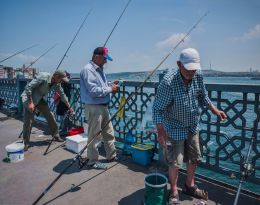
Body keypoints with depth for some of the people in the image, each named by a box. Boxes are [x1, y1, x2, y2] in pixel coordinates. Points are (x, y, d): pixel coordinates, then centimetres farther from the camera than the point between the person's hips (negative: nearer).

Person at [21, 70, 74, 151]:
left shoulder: (56, 84, -7)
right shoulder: (43, 77, -29)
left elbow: (62, 94, 6)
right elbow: (28, 87, -27)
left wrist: (69, 107, 7)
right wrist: (30, 103, -27)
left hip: (40, 99, 7)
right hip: (29, 98, -7)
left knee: (50, 116, 4)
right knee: (28, 121, -8)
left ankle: (56, 136, 19)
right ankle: (26, 143, 5)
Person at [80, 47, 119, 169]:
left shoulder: (99, 69, 14)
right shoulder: (88, 70, -16)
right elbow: (94, 91, -24)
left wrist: (111, 85, 3)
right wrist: (110, 89, -15)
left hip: (104, 106, 10)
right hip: (94, 107, -10)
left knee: (108, 132, 18)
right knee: (94, 136, 2)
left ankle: (112, 155, 34)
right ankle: (92, 160, 18)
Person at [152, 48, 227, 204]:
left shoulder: (198, 76, -10)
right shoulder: (168, 82, -28)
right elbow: (158, 109, -22)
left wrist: (214, 110, 3)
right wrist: (160, 132, -26)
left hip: (193, 127, 7)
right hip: (175, 129, -6)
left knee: (194, 158, 20)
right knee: (175, 162, 3)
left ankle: (190, 186, 43)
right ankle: (174, 192, 29)